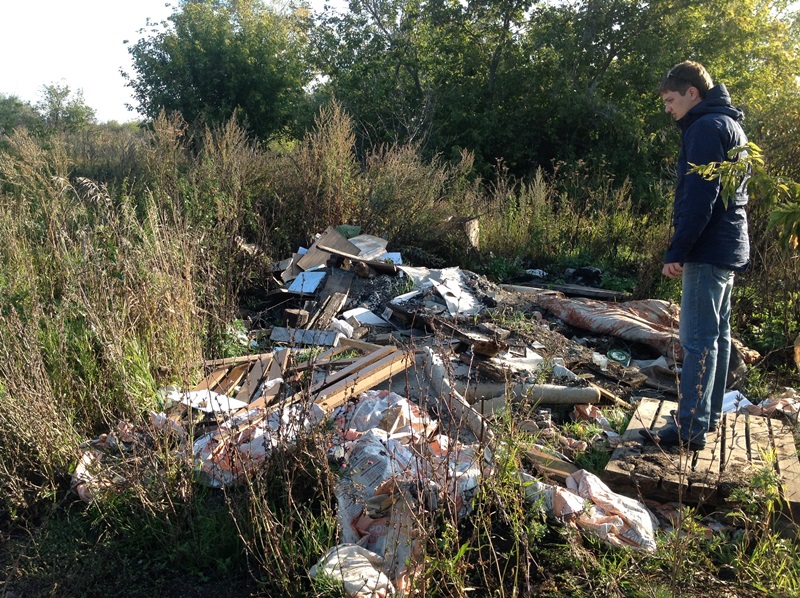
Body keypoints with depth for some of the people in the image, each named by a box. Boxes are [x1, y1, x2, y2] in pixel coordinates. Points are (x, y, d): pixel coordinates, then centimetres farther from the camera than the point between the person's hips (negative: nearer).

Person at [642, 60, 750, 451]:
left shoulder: (705, 128, -13)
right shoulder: (730, 125, 20)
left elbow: (699, 198, -21)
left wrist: (677, 251, -20)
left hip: (709, 251, -11)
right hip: (729, 249, 11)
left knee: (697, 339, -10)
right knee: (717, 334, 14)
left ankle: (690, 429, -7)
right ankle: (709, 414, 25)